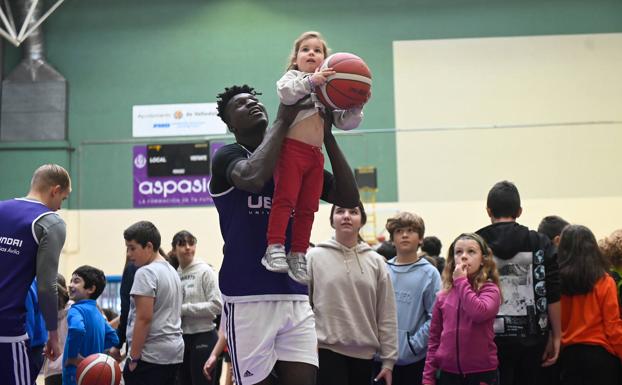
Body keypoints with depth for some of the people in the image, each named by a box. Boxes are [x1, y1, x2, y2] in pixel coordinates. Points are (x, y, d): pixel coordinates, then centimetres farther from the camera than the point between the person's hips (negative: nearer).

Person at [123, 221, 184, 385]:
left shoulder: (146, 273, -12)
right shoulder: (172, 271, 16)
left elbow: (144, 318, -18)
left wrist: (133, 357, -15)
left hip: (151, 355, -9)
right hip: (174, 352, 9)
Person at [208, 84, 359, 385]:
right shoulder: (228, 156, -1)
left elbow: (349, 198, 6)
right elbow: (253, 177, -26)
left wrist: (327, 136, 0)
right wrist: (283, 120, -16)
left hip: (296, 296, 5)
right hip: (248, 299, -5)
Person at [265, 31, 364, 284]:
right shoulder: (293, 77, 9)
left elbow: (346, 122, 16)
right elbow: (285, 93, -17)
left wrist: (356, 106, -1)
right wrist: (311, 81, -29)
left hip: (316, 154, 5)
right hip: (291, 147, -5)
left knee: (307, 207, 6)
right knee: (285, 198, -13)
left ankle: (298, 256, 11)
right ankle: (274, 249, -13)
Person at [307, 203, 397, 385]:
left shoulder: (376, 262, 7)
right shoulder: (314, 257, 0)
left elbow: (387, 315, 6)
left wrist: (388, 359, 3)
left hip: (364, 353, 3)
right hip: (327, 350, -3)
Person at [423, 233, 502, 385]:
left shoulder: (489, 289, -4)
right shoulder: (444, 295, 7)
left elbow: (479, 313, -26)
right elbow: (434, 338, 10)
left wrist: (462, 281, -15)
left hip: (482, 373, -4)